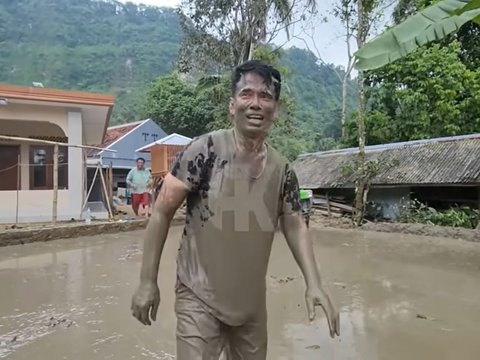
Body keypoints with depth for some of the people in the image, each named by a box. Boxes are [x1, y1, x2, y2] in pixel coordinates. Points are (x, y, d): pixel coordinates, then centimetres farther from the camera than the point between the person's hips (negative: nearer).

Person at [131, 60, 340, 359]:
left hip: (252, 302, 5)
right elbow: (162, 212, -11)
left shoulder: (282, 169, -1)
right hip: (200, 298, -5)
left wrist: (314, 284, -7)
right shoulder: (205, 150, -15)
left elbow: (295, 226, 6)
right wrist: (148, 282, -10)